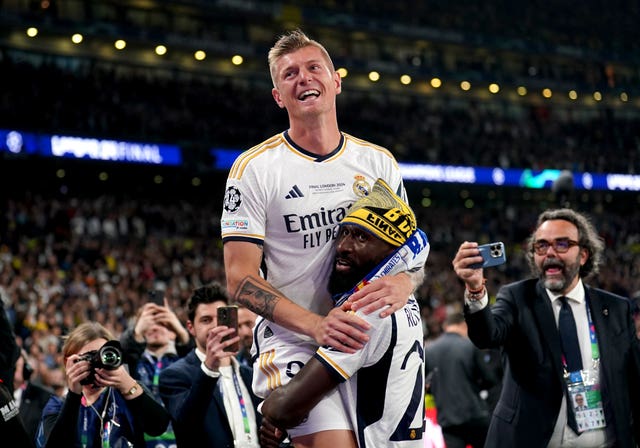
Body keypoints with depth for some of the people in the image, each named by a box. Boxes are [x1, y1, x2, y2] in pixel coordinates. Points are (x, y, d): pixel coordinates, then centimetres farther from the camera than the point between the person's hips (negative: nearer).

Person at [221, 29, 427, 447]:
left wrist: (403, 283, -12)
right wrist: (317, 326, -22)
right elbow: (241, 279, -8)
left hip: (371, 347, 4)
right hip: (295, 347, -4)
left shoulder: (379, 162, 8)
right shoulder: (255, 167, -3)